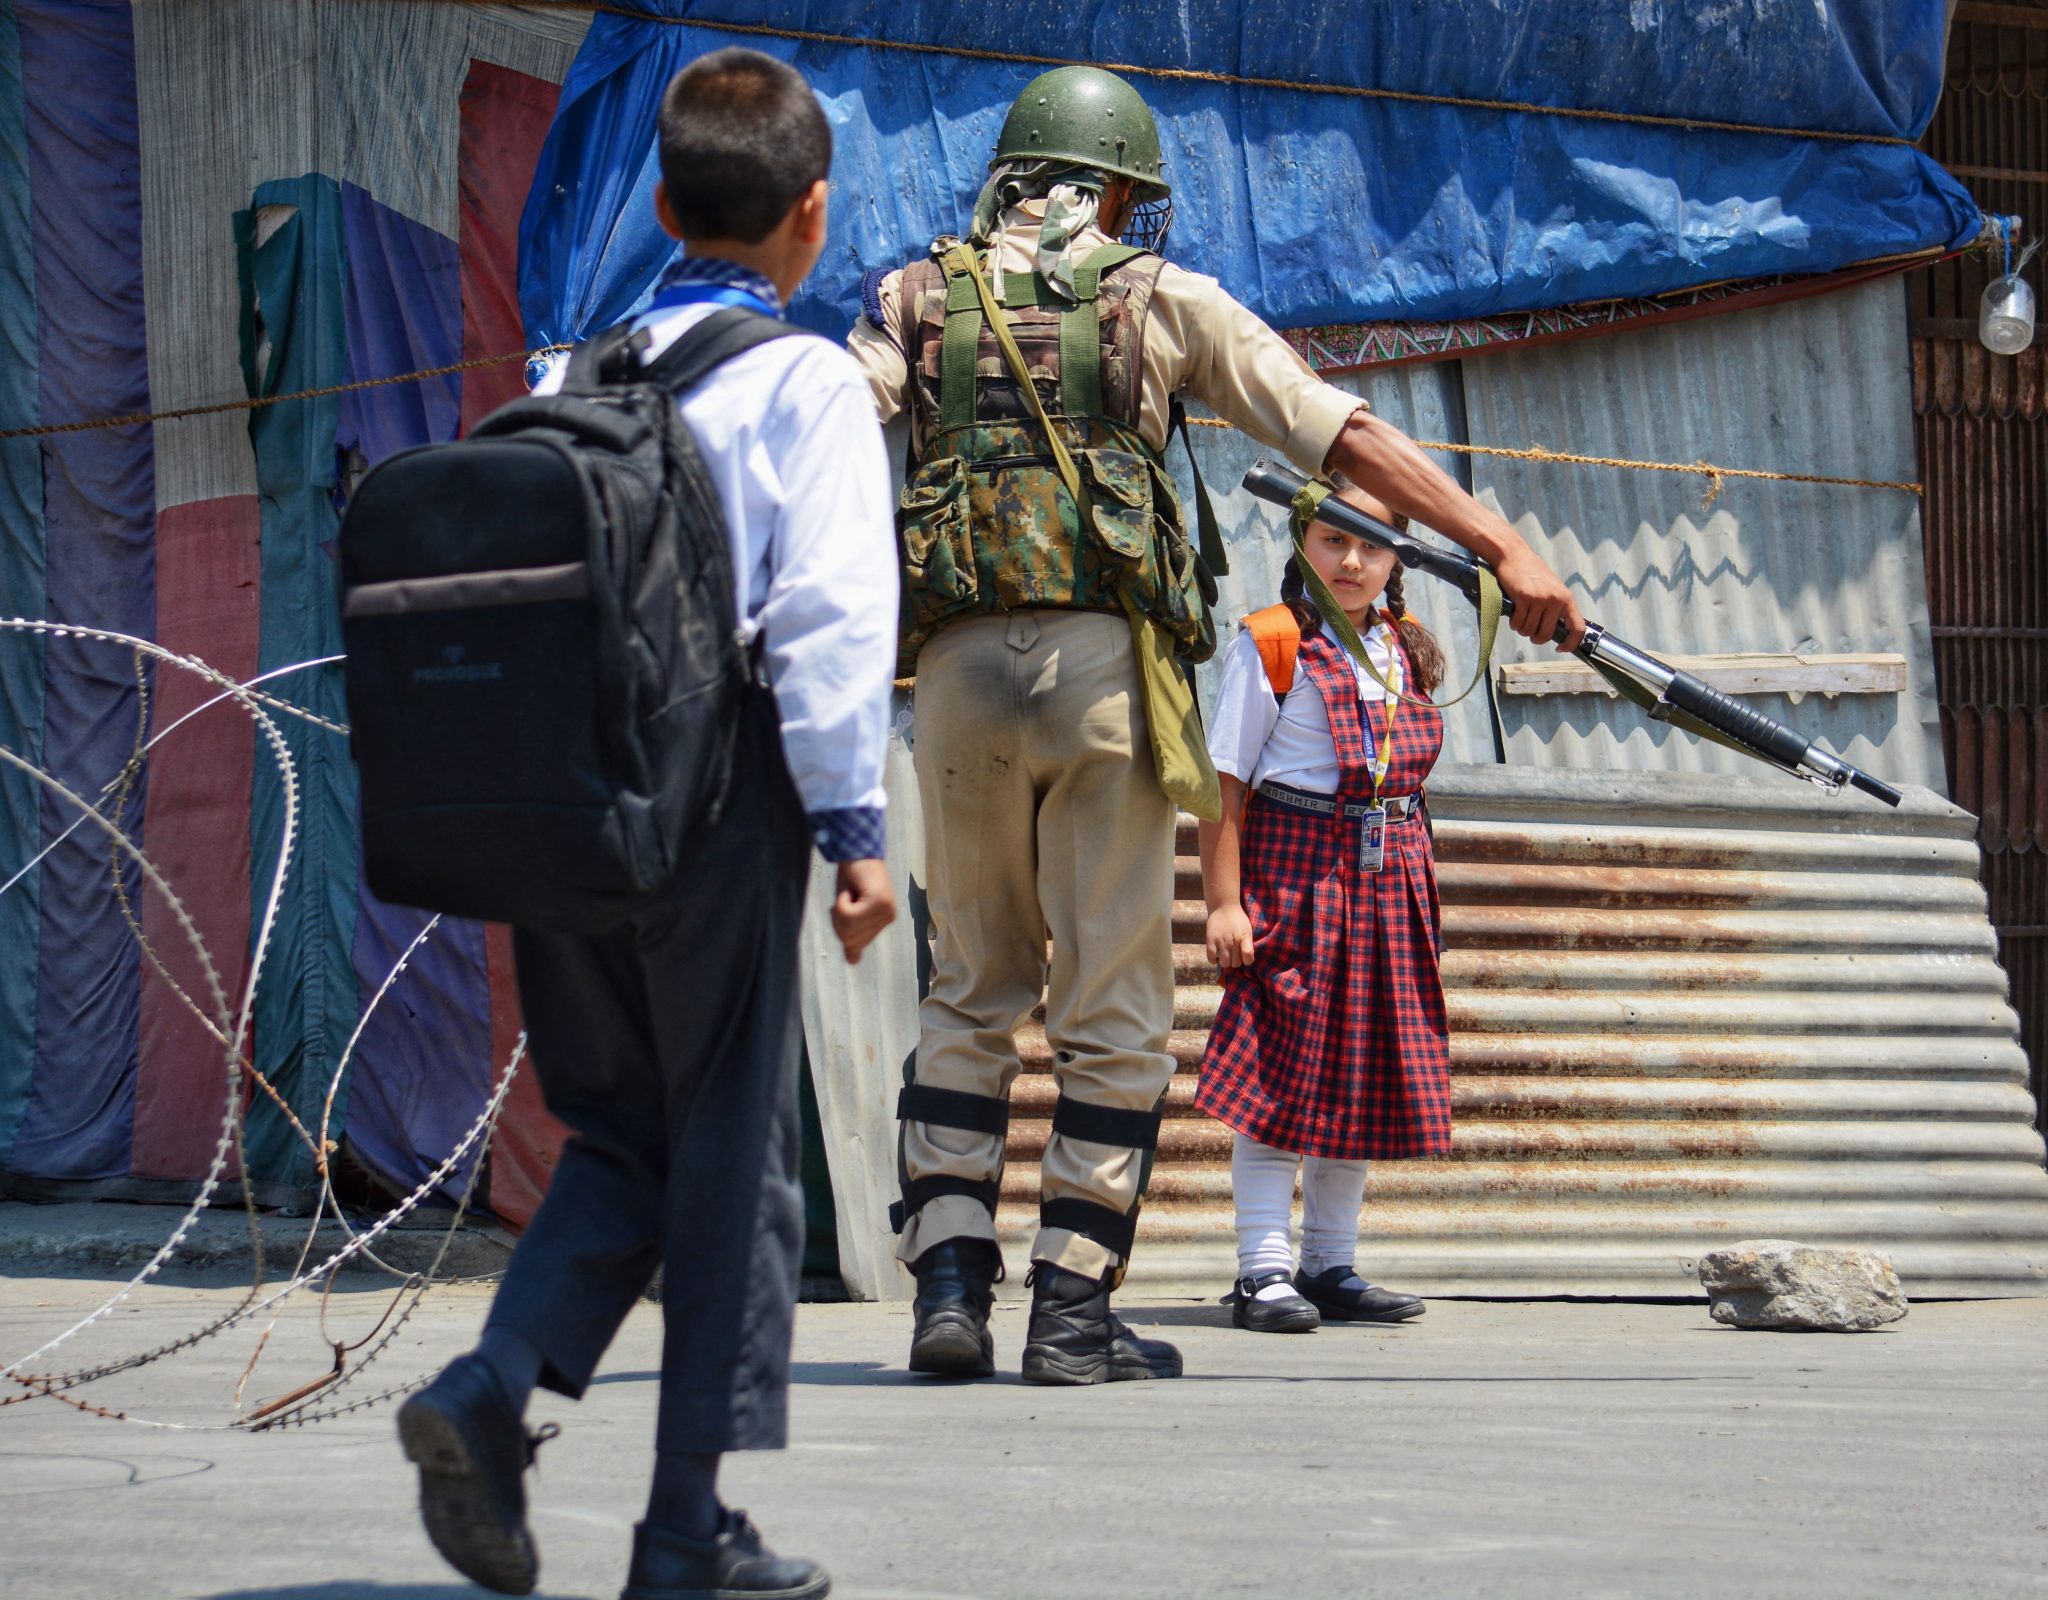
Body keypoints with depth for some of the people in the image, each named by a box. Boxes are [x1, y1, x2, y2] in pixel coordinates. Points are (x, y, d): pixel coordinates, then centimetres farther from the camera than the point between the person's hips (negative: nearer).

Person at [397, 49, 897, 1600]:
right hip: (715, 790, -5)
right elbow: (830, 612, -13)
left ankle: (494, 1386, -8)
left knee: (622, 1138, 16)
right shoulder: (804, 382, -4)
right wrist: (855, 822, -12)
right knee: (733, 1160, 4)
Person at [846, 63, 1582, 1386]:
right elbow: (1342, 433, 2)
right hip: (1102, 662, -2)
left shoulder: (914, 300, 14)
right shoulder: (1162, 300, 8)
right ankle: (1074, 1312, 3)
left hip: (958, 666, 2)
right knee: (1114, 1008, 5)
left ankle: (949, 1283, 5)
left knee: (972, 992, 14)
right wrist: (1503, 545, 0)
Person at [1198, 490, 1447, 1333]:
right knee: (1280, 1070, -7)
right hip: (1294, 862, -6)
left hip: (1389, 881, 6)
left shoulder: (1407, 650, 13)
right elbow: (1225, 782, -7)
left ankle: (1329, 1265, 17)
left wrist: (1415, 891, 14)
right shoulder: (1270, 646, -5)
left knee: (1367, 1075, 8)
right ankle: (1264, 1269, -3)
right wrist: (1223, 902, -13)